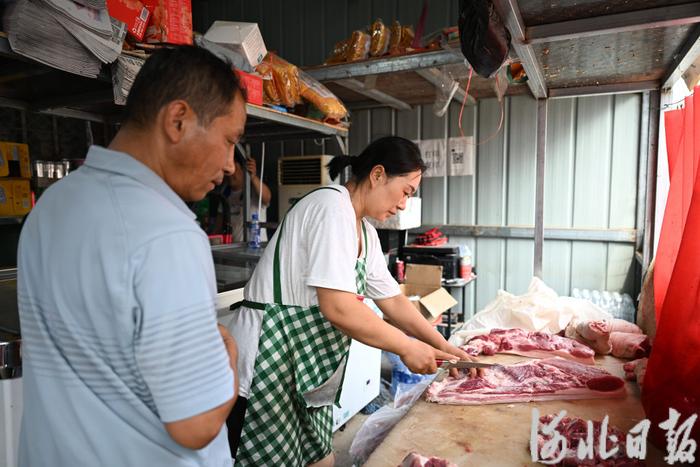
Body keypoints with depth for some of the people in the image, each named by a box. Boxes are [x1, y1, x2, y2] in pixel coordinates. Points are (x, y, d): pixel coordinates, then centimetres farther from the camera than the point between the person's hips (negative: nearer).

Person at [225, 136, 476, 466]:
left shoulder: (364, 230, 11)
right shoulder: (332, 207, -19)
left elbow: (392, 301, 15)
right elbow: (338, 307, -26)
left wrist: (442, 347, 10)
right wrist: (407, 347, -15)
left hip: (306, 373, 9)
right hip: (267, 365, -9)